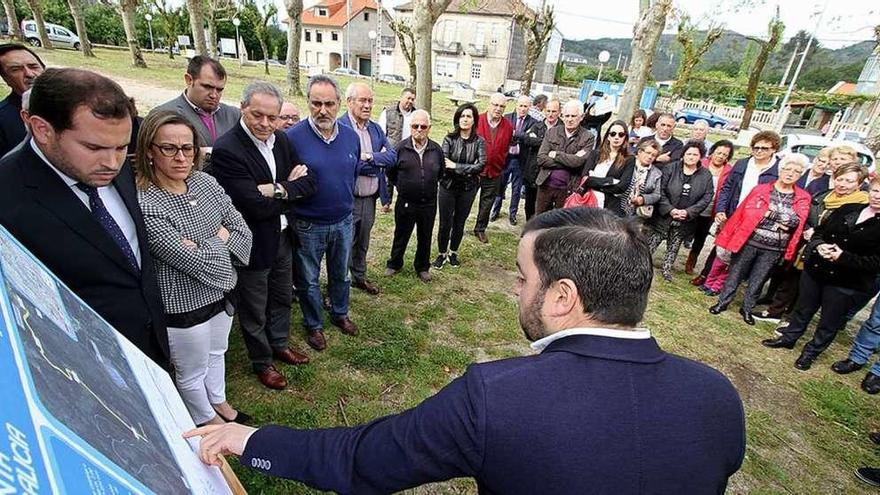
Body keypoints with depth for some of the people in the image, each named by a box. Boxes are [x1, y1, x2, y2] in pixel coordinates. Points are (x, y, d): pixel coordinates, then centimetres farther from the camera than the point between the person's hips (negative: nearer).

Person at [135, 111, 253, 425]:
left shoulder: (205, 182, -7)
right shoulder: (145, 205, -26)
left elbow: (243, 232, -6)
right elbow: (197, 263, -28)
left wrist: (205, 246, -20)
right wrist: (219, 241, -12)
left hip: (220, 294, 6)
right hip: (184, 307, -6)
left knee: (216, 354, 28)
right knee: (193, 372, 19)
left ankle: (219, 403, 54)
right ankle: (207, 420, 45)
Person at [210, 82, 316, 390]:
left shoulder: (280, 139, -1)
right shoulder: (227, 149, -23)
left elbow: (311, 182, -5)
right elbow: (257, 206, -29)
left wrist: (279, 190, -21)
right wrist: (292, 188, -15)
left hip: (283, 237, 7)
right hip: (254, 244, -6)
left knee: (281, 298, 25)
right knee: (254, 309, 15)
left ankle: (280, 345, 48)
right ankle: (261, 362, 37)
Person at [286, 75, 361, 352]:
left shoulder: (351, 137, -2)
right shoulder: (292, 137, -17)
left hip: (344, 222, 4)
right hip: (308, 226, -4)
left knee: (341, 275, 22)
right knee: (308, 280, 14)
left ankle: (340, 314, 45)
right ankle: (314, 325, 36)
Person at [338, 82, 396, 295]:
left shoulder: (376, 129, 9)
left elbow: (392, 156, -1)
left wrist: (369, 157, -17)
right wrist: (379, 162, -13)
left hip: (370, 198, 7)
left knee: (362, 242, 22)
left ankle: (359, 277, 40)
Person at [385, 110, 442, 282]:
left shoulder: (436, 149, -1)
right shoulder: (401, 148, -8)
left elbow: (441, 172, 14)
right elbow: (391, 172, 3)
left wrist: (429, 186, 10)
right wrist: (402, 187, 6)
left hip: (428, 204, 2)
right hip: (405, 203, -2)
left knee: (425, 238, 15)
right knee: (401, 236, 15)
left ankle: (422, 267, 35)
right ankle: (394, 264, 36)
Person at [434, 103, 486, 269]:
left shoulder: (479, 141, -4)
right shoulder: (449, 139, -6)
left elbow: (481, 165, -16)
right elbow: (443, 163, -17)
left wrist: (455, 166, -19)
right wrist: (468, 170, -20)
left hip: (468, 189, 1)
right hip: (448, 186, -1)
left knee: (459, 222, 13)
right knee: (445, 223, 4)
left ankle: (453, 253, 33)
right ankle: (442, 254, 24)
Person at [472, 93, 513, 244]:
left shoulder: (508, 127, 0)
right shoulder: (477, 121, -9)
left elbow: (505, 149, 9)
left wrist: (500, 166, 6)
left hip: (494, 173, 3)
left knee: (487, 203, 14)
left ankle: (480, 229, 30)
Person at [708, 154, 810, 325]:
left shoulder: (804, 199, 2)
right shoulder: (760, 190, -4)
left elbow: (799, 225, 10)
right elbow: (741, 214, -4)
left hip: (773, 250, 2)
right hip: (749, 242, -2)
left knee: (757, 280, 13)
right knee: (735, 274, 8)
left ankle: (747, 309, 28)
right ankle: (722, 302, 23)